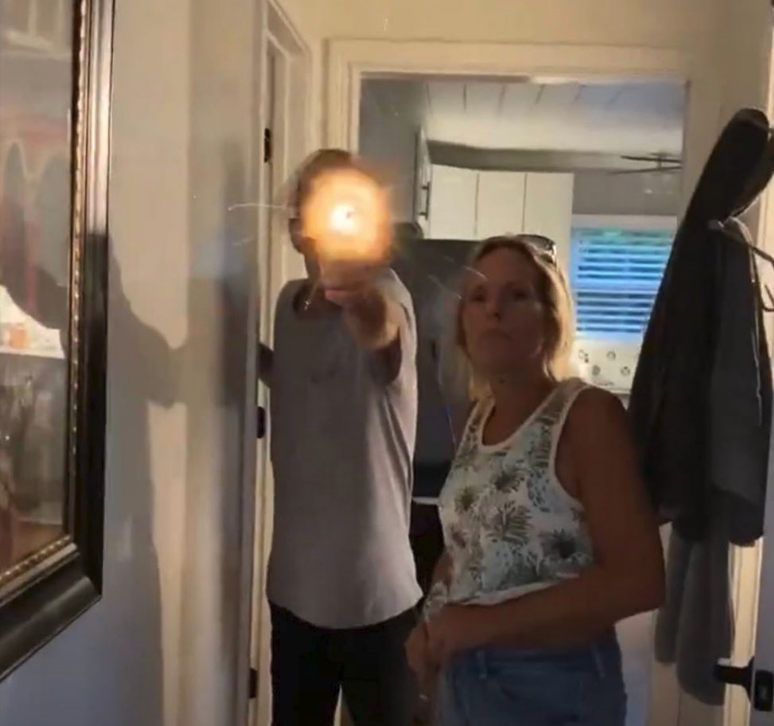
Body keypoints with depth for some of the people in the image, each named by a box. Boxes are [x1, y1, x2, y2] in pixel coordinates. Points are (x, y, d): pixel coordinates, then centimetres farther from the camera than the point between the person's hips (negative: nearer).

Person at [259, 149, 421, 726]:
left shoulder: (383, 293, -15)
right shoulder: (288, 300, 4)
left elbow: (379, 326, -41)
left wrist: (357, 294, -62)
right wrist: (258, 357, 2)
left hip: (373, 591, -5)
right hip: (294, 583, 6)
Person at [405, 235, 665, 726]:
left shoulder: (589, 414, -16)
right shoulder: (479, 418, 3)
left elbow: (638, 580, -22)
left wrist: (488, 621, -20)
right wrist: (432, 625, -1)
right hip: (462, 677, 6)